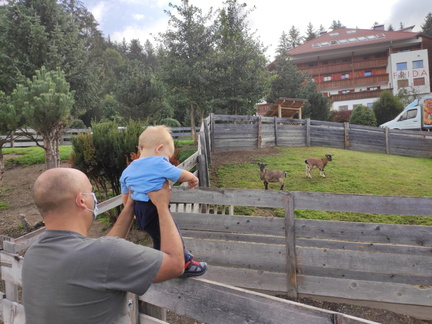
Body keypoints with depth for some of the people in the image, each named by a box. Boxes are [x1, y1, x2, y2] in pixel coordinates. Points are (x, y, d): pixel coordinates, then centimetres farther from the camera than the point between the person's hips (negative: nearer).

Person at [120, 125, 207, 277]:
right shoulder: (159, 164, -17)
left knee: (159, 239, 26)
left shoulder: (128, 170, 7)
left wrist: (134, 211, 28)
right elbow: (181, 175, -5)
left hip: (139, 211, 8)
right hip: (155, 211, -8)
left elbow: (125, 196, 14)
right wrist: (193, 178, 15)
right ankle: (185, 264, 29)